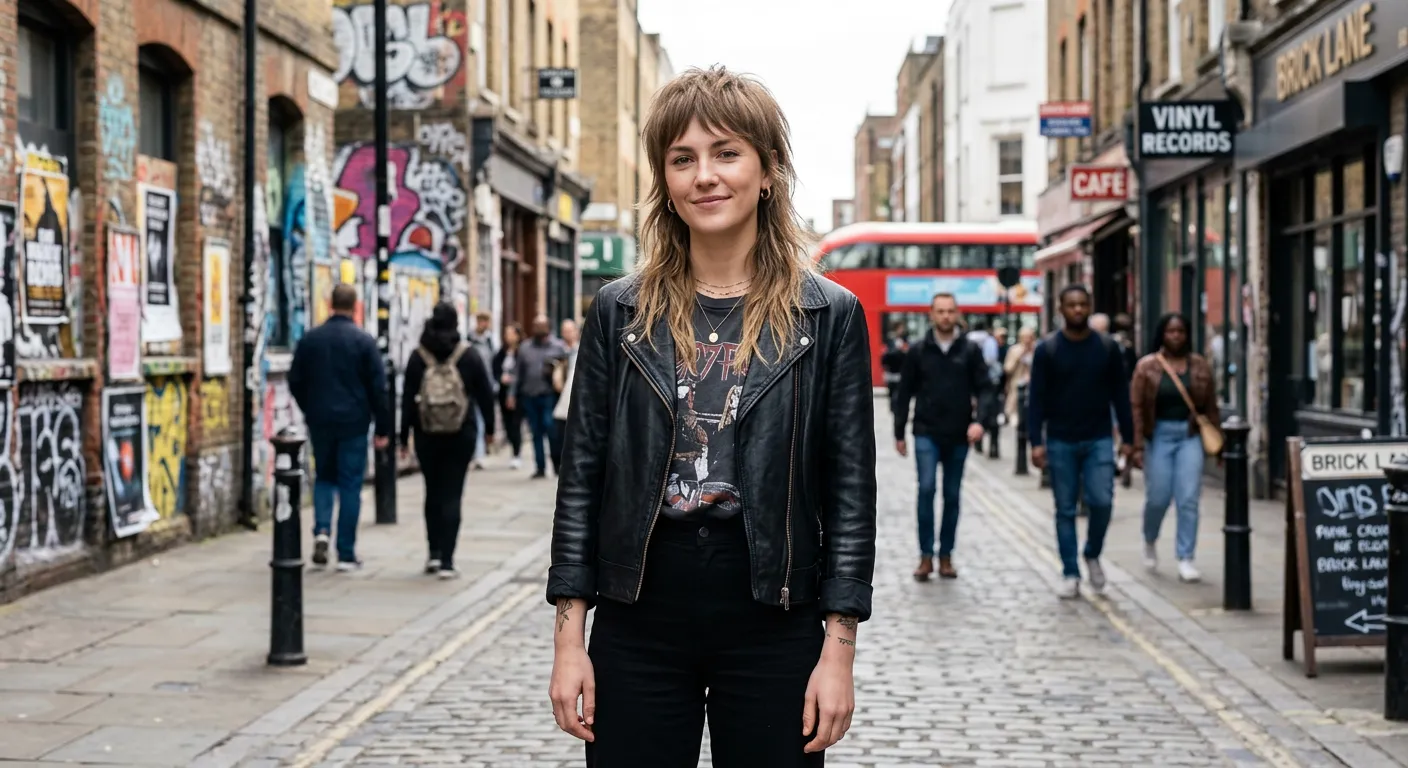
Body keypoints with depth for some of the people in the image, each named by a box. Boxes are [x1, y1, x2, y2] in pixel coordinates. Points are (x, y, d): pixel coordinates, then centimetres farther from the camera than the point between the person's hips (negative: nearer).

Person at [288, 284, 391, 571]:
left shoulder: (310, 339, 2)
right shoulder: (364, 340, -7)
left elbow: (295, 381, 7)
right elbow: (377, 387, -7)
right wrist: (383, 428, -1)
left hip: (320, 421, 3)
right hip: (353, 422, -3)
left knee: (324, 477, 19)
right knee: (350, 486, 3)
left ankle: (321, 530, -6)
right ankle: (346, 555, 4)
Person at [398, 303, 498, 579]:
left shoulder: (418, 357, -1)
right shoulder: (469, 355, -3)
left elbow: (408, 399, 0)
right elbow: (485, 394, 1)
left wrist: (405, 437, 6)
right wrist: (489, 428, 14)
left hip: (427, 435, 1)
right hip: (461, 435, -1)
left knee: (433, 492, 17)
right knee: (451, 495, 0)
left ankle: (434, 552, 17)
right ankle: (446, 561, -4)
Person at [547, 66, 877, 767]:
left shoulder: (829, 315, 0)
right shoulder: (620, 312, 4)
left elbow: (850, 490, -1)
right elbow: (581, 477, 5)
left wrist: (839, 650, -6)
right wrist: (569, 637, 0)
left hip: (774, 627, -1)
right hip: (638, 621, 1)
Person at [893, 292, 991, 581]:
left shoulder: (970, 350, 2)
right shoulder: (919, 351, 2)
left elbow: (984, 388, -1)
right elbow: (905, 393, 6)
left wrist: (979, 419, -17)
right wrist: (899, 433, 6)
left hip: (959, 436, 1)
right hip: (926, 433, -1)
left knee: (952, 496, 7)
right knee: (927, 489, -13)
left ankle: (946, 556, 16)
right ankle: (926, 556, -6)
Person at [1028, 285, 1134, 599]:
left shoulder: (1107, 348, 3)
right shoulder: (1047, 350, -1)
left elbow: (1120, 395, 7)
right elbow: (1036, 399, -3)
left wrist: (1128, 437, 3)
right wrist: (1036, 441, -10)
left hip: (1098, 440, 1)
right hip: (1061, 443, 0)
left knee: (1102, 501, -11)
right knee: (1065, 510, 4)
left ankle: (1093, 555, 15)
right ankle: (1070, 575, 12)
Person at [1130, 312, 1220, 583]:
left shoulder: (1200, 365, 6)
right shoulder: (1147, 366, -1)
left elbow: (1210, 406, 8)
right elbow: (1136, 406, -4)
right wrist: (1137, 446, -10)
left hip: (1190, 435, 2)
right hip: (1159, 435, -1)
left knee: (1189, 500, -5)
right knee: (1158, 498, 2)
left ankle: (1186, 559, 2)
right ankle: (1150, 541, 33)